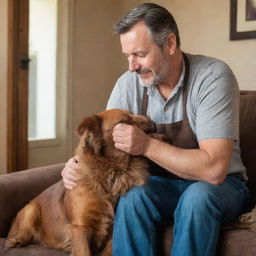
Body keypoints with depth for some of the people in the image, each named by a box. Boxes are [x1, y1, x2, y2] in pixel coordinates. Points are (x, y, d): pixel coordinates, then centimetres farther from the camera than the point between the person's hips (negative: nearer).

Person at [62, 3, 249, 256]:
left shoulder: (213, 76, -19)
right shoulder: (128, 85, -6)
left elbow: (214, 169, -27)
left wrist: (147, 145, -32)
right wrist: (79, 164, -21)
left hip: (221, 185, -2)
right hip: (160, 184, 3)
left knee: (197, 197, -35)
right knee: (134, 196, -30)